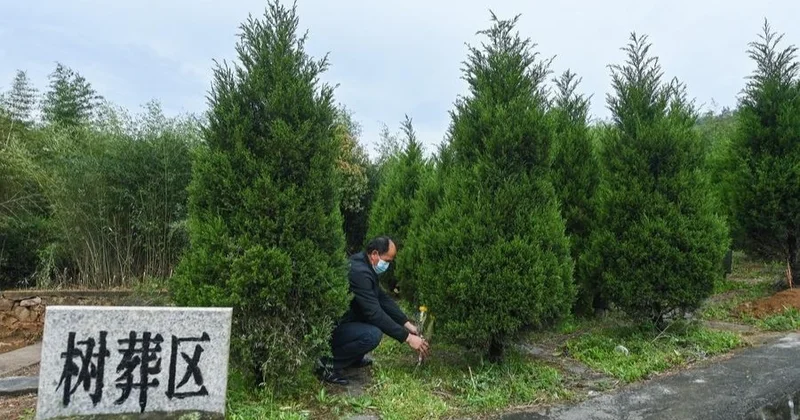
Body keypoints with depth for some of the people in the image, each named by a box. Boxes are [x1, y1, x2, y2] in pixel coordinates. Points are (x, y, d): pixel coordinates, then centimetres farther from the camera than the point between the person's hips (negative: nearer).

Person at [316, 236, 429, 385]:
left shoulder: (365, 266, 4)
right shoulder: (359, 272, -27)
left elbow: (383, 298, 9)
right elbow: (375, 314, -28)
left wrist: (407, 324, 3)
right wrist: (407, 337, -22)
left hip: (343, 319, 10)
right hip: (330, 329, -10)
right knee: (373, 334, -29)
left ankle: (354, 357, 15)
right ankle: (329, 364, -12)